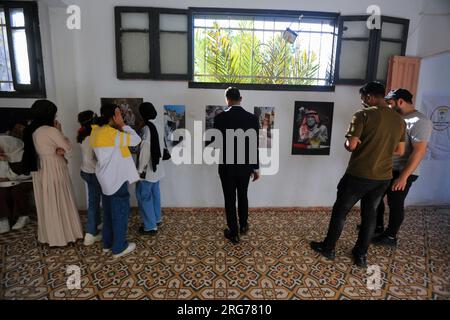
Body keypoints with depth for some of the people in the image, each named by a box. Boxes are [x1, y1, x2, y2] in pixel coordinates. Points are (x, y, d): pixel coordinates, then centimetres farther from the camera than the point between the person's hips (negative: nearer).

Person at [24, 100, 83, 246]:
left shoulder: (33, 130, 7)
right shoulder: (52, 131, -18)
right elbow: (68, 147, -9)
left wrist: (57, 150, -8)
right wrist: (59, 131, 0)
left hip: (40, 169, 8)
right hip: (54, 169, -8)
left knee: (46, 203, 15)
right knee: (60, 202, 4)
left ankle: (49, 235, 27)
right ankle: (62, 235, 14)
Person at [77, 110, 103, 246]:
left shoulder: (85, 135, 3)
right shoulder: (89, 138, -23)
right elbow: (88, 160, -26)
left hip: (86, 172, 8)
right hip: (92, 173, -8)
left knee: (94, 199, 21)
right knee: (93, 202, 3)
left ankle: (97, 223, 39)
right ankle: (91, 234, 14)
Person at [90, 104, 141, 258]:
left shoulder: (96, 132, 6)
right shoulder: (112, 134, -22)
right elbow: (136, 140, -18)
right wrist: (123, 125, -8)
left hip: (106, 179, 9)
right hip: (117, 180, -9)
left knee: (109, 212, 19)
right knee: (120, 213, 4)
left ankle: (108, 243, 33)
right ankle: (119, 247, 17)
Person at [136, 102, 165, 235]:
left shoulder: (147, 128, -21)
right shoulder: (158, 127, 5)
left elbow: (145, 151, -23)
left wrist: (140, 169, -15)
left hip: (147, 170, -8)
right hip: (156, 168, 8)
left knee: (144, 196, 3)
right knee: (155, 193, 19)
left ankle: (150, 226, 11)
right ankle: (156, 219, 33)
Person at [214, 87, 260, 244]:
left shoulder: (220, 117, -11)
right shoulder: (252, 118, -6)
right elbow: (255, 145, -5)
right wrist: (256, 168, 4)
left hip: (227, 166, -2)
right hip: (245, 166, 3)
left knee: (230, 199, 10)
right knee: (243, 196, 22)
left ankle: (233, 233, 21)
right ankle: (243, 225, 39)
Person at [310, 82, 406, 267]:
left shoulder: (364, 115, -12)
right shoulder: (399, 120, 9)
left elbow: (351, 145, -18)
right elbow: (400, 151, 14)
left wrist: (347, 143, 4)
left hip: (359, 174, -6)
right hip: (383, 177, 6)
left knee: (340, 210, 9)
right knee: (369, 214, 17)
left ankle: (328, 248, 23)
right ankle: (361, 255, 28)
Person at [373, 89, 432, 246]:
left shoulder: (420, 122, -18)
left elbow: (419, 151, -23)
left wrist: (403, 176, -26)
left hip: (402, 172, -9)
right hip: (387, 169, 9)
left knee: (395, 204, 5)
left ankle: (390, 236, 22)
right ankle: (377, 226, 36)